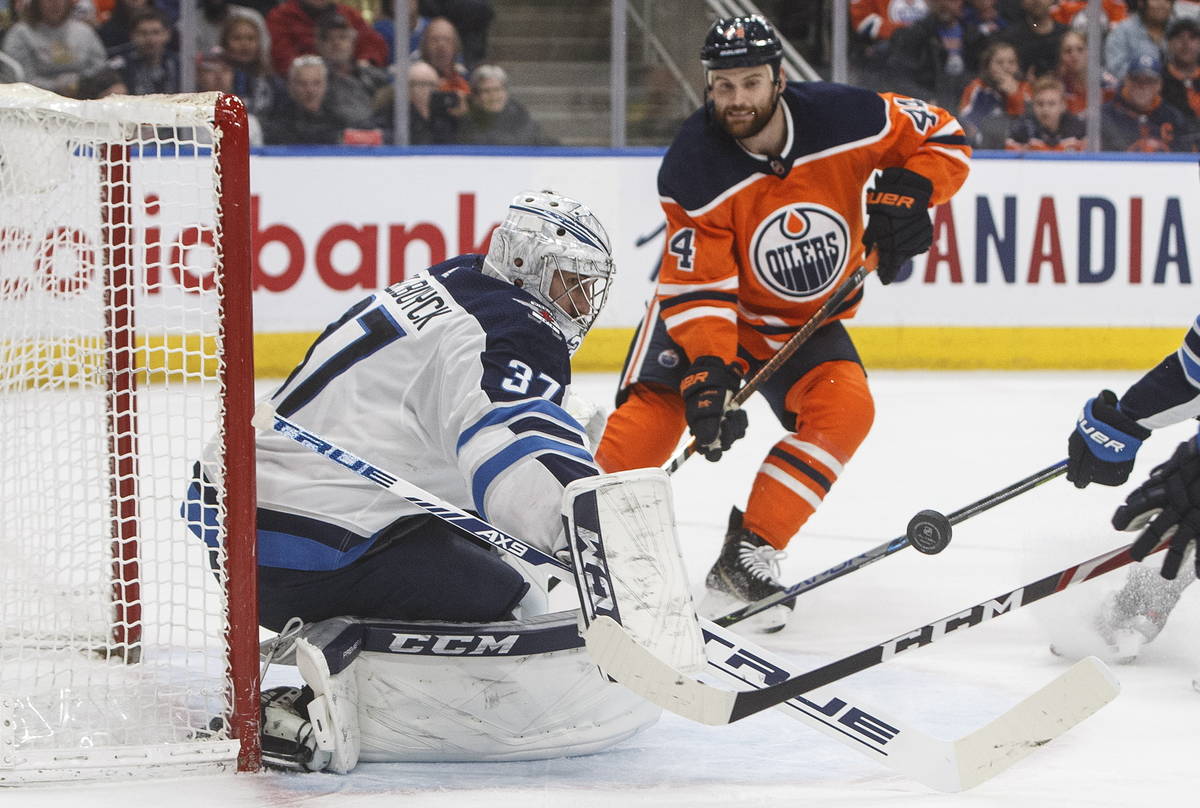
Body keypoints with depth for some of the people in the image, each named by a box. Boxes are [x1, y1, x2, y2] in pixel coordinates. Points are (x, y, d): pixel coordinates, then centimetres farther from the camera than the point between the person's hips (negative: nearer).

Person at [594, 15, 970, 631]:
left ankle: (747, 553, -17)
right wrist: (708, 374, -35)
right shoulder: (693, 170, -24)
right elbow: (698, 290, -24)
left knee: (844, 409, -23)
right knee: (654, 411, -24)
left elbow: (941, 137, -5)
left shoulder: (843, 119, -20)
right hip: (716, 308, -2)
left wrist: (906, 194, -23)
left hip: (807, 322, 2)